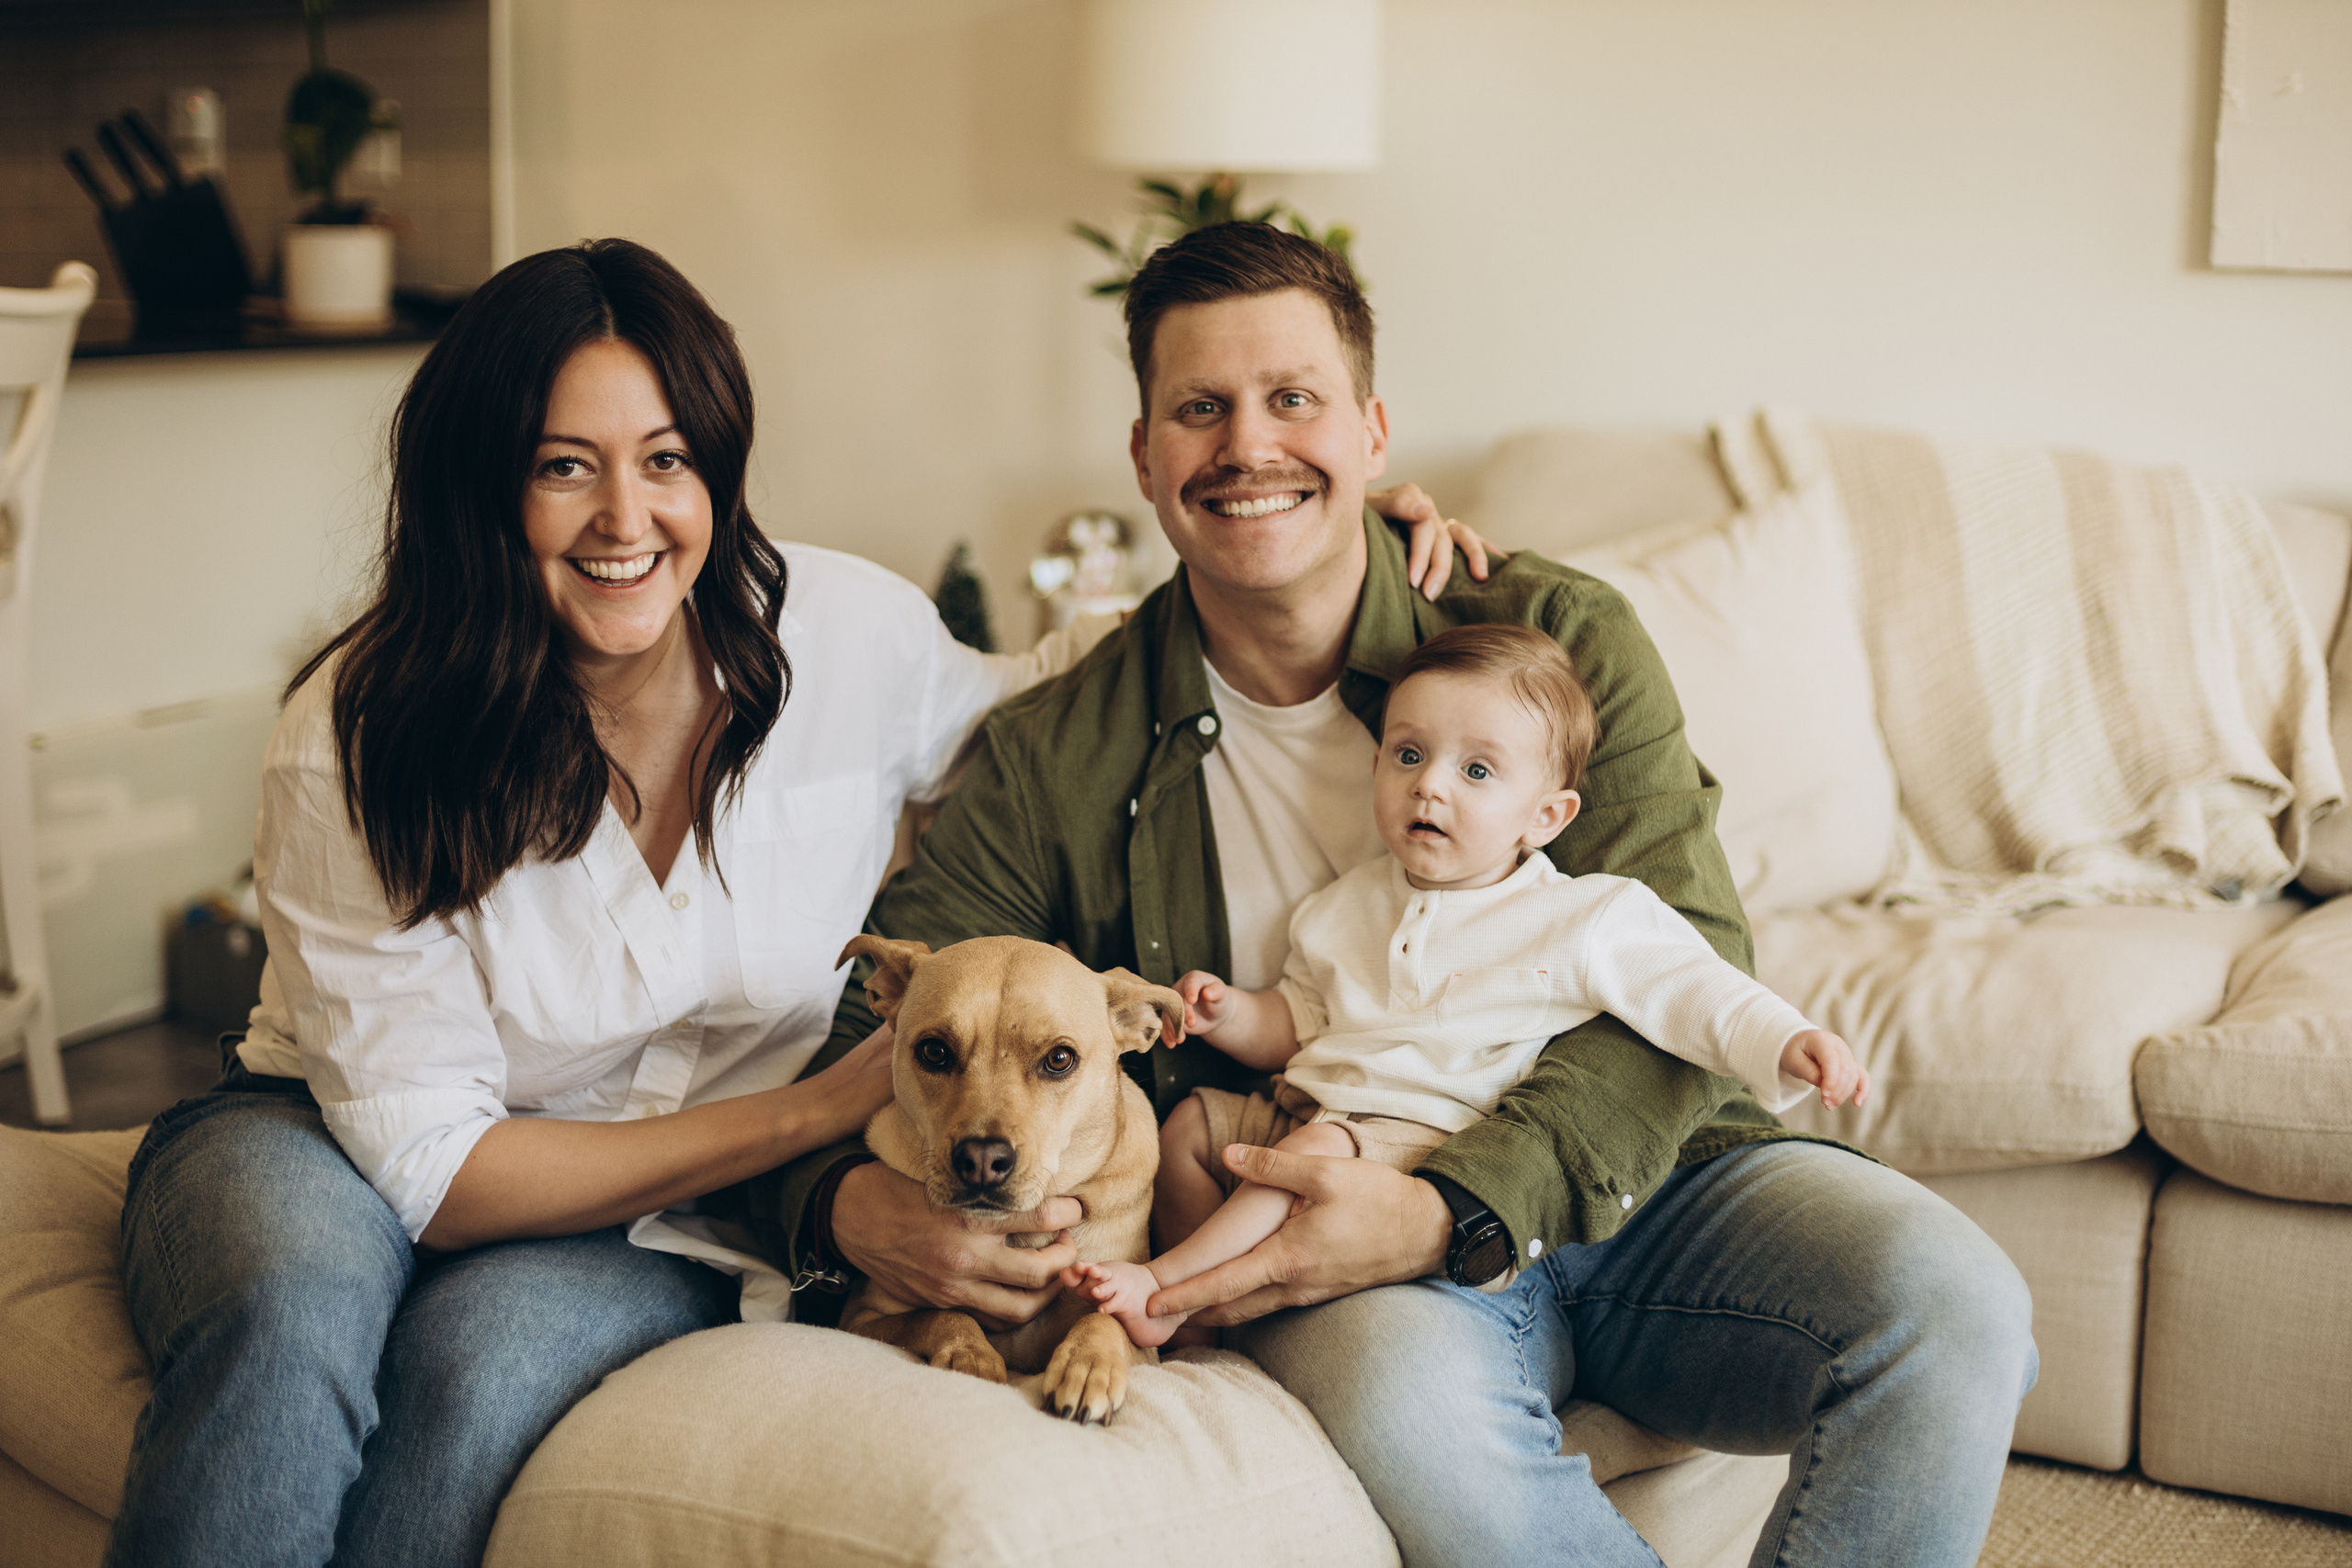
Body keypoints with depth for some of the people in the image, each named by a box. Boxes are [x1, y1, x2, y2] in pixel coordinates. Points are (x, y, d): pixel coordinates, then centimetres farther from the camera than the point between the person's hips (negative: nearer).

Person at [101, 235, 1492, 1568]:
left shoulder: (850, 634, -10)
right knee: (296, 1318, -37)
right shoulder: (359, 744, -18)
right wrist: (819, 1112, -23)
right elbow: (432, 1164, -19)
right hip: (326, 1141, -1)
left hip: (651, 1226, 2)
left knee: (483, 1361, -33)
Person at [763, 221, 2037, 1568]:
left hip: (1632, 1184, 2)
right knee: (1407, 1392, -37)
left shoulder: (1562, 639, 1)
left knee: (1957, 1311, -25)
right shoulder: (1054, 761, 3)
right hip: (1351, 1263, -1)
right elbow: (864, 1051, 3)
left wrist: (1450, 1212, -25)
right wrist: (852, 1204, -23)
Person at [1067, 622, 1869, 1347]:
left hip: (1425, 1133, -7)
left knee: (1320, 1149, -30)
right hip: (1303, 1106, 7)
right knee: (1191, 1122, 2)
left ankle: (1166, 1284, -22)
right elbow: (1298, 1020, 20)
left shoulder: (1588, 921, -5)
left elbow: (1696, 994, -9)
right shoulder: (1347, 906, 13)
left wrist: (1789, 1046, -24)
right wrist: (1230, 1014, 0)